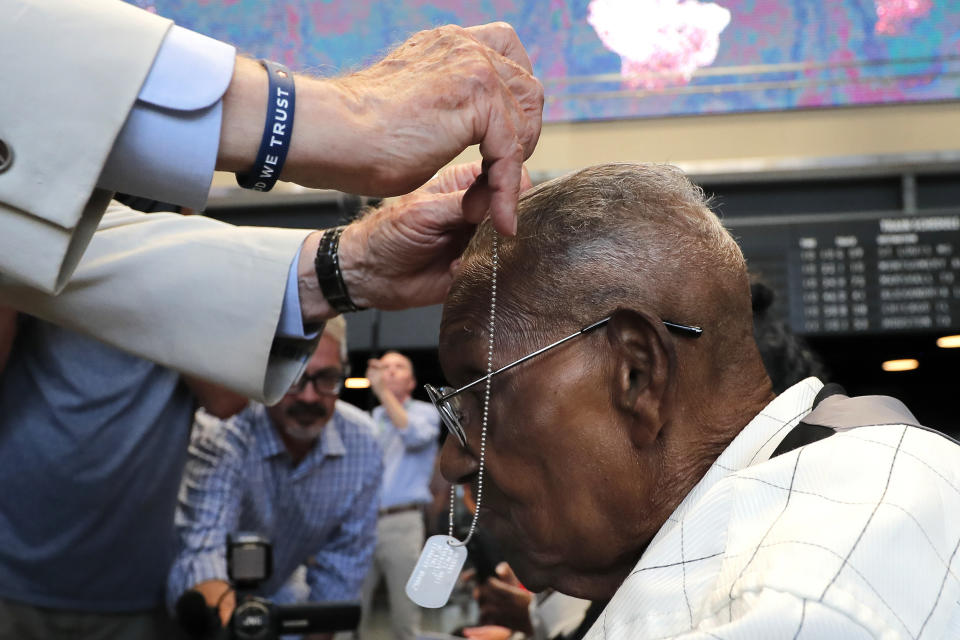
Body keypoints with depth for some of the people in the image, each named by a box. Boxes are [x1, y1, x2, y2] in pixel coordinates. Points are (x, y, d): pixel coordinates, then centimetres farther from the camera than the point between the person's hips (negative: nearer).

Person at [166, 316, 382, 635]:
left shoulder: (362, 442, -15)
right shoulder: (219, 433, -27)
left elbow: (343, 559, -6)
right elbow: (200, 545, -39)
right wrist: (222, 602, -59)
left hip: (279, 593, 4)